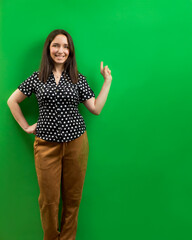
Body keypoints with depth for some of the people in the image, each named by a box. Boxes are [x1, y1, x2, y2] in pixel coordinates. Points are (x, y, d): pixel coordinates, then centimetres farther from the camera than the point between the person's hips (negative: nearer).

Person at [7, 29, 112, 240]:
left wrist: (107, 81, -1)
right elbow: (12, 101, 12)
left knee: (72, 198, 11)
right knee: (49, 199, 8)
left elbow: (96, 109, 0)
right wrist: (26, 127, 6)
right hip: (46, 145, 0)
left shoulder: (78, 79, 4)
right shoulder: (37, 78, 4)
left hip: (76, 143, 1)